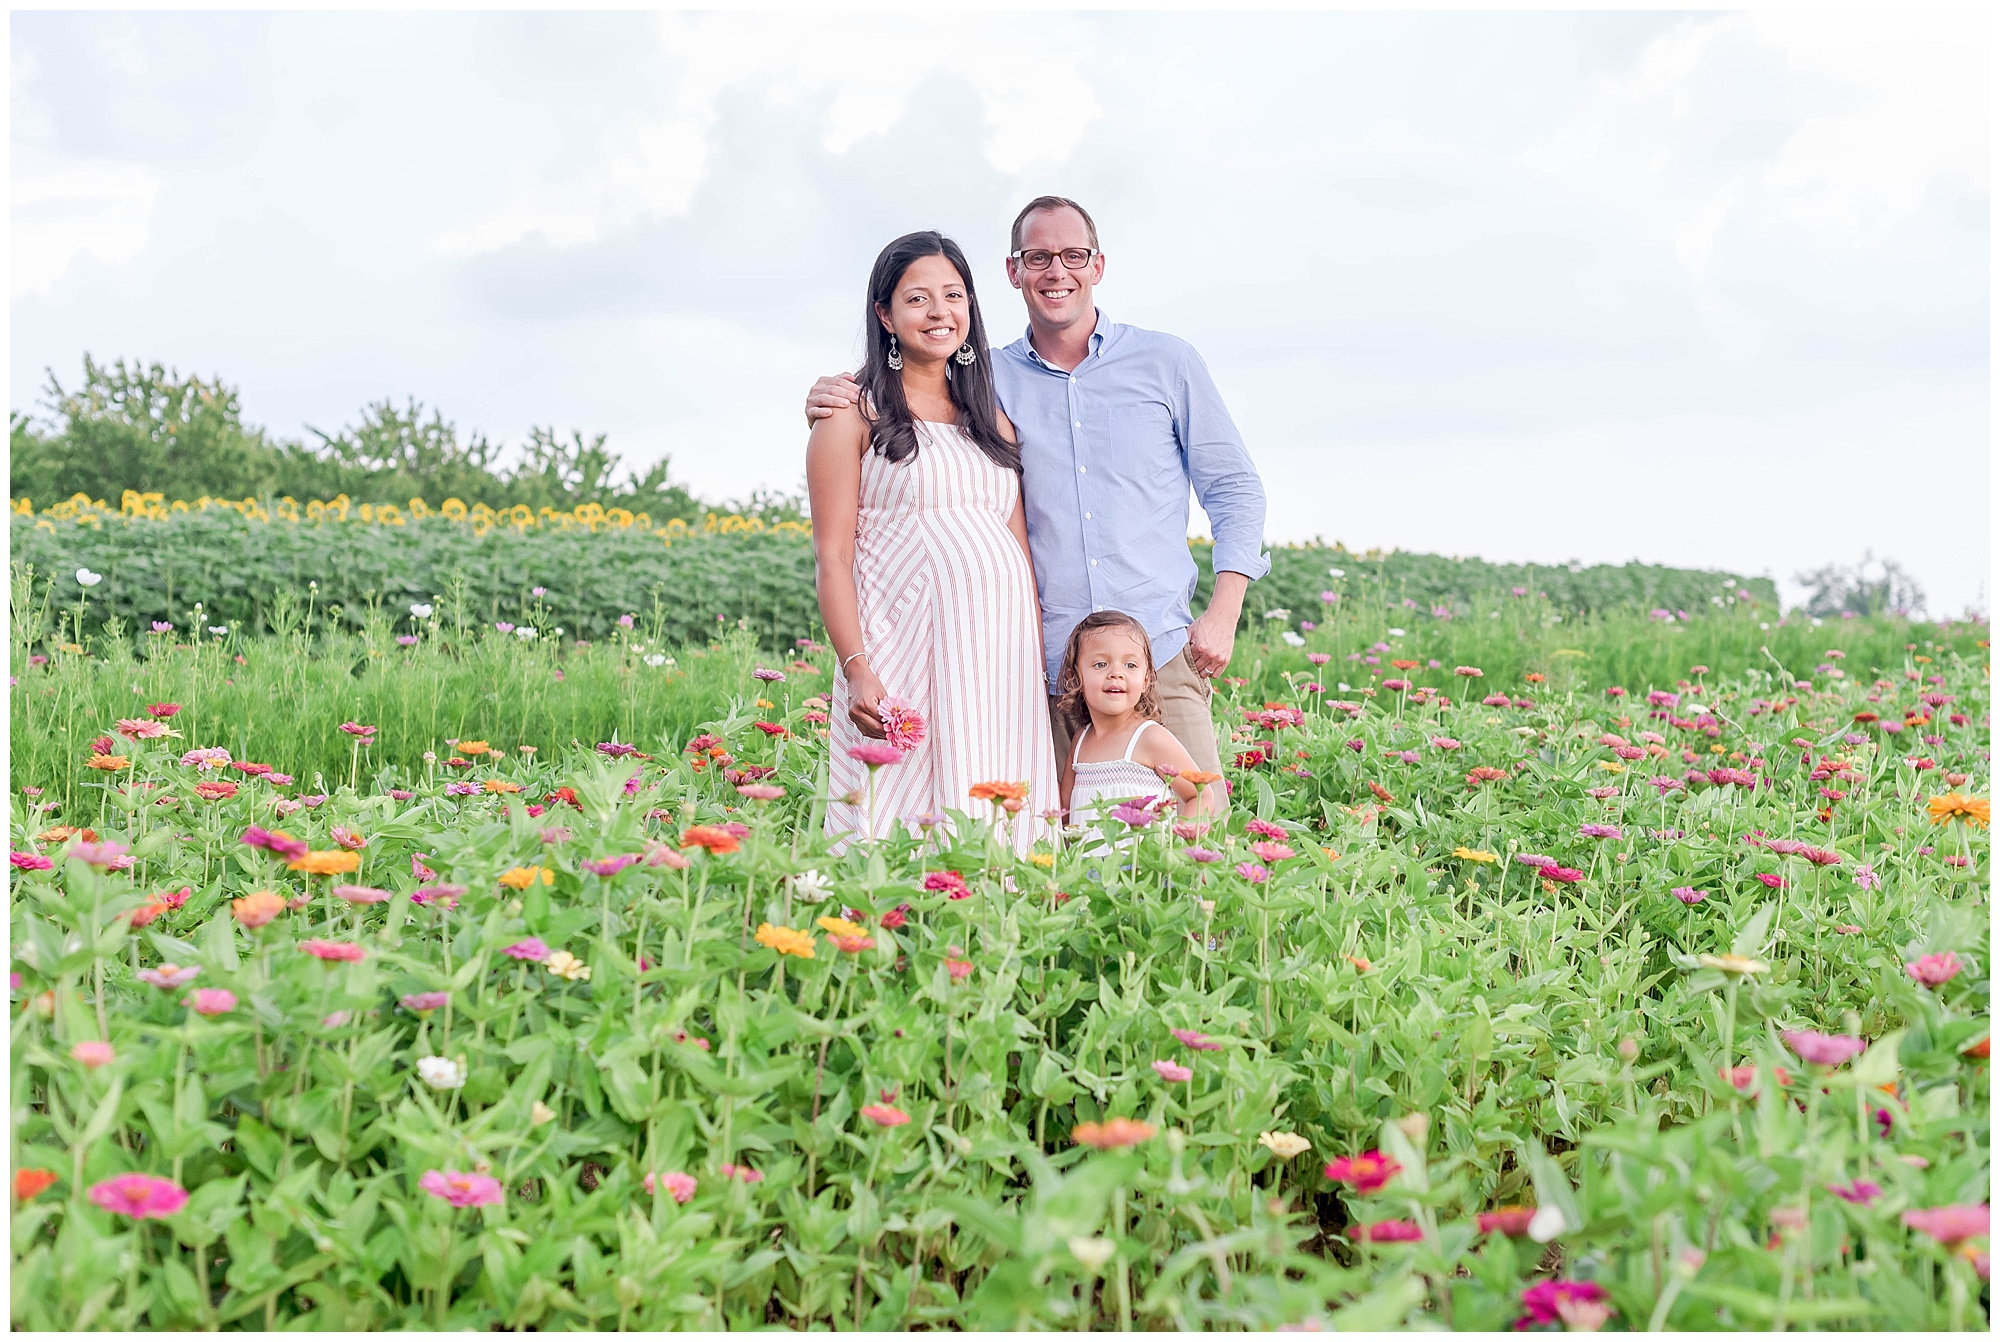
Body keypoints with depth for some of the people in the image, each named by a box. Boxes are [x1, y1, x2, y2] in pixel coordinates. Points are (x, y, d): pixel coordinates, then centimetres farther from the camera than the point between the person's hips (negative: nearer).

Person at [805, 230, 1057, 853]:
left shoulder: (993, 420, 19)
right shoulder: (853, 415, 3)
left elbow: (1021, 551, 16)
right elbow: (833, 557, -3)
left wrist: (1039, 665, 8)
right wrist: (857, 671, -15)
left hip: (1002, 656, 5)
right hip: (902, 654, -5)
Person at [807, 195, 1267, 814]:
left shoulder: (1167, 362, 8)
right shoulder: (988, 381, 9)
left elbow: (1233, 487, 11)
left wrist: (1223, 613, -1)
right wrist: (838, 406, -5)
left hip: (1163, 653, 0)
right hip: (1047, 669, 0)